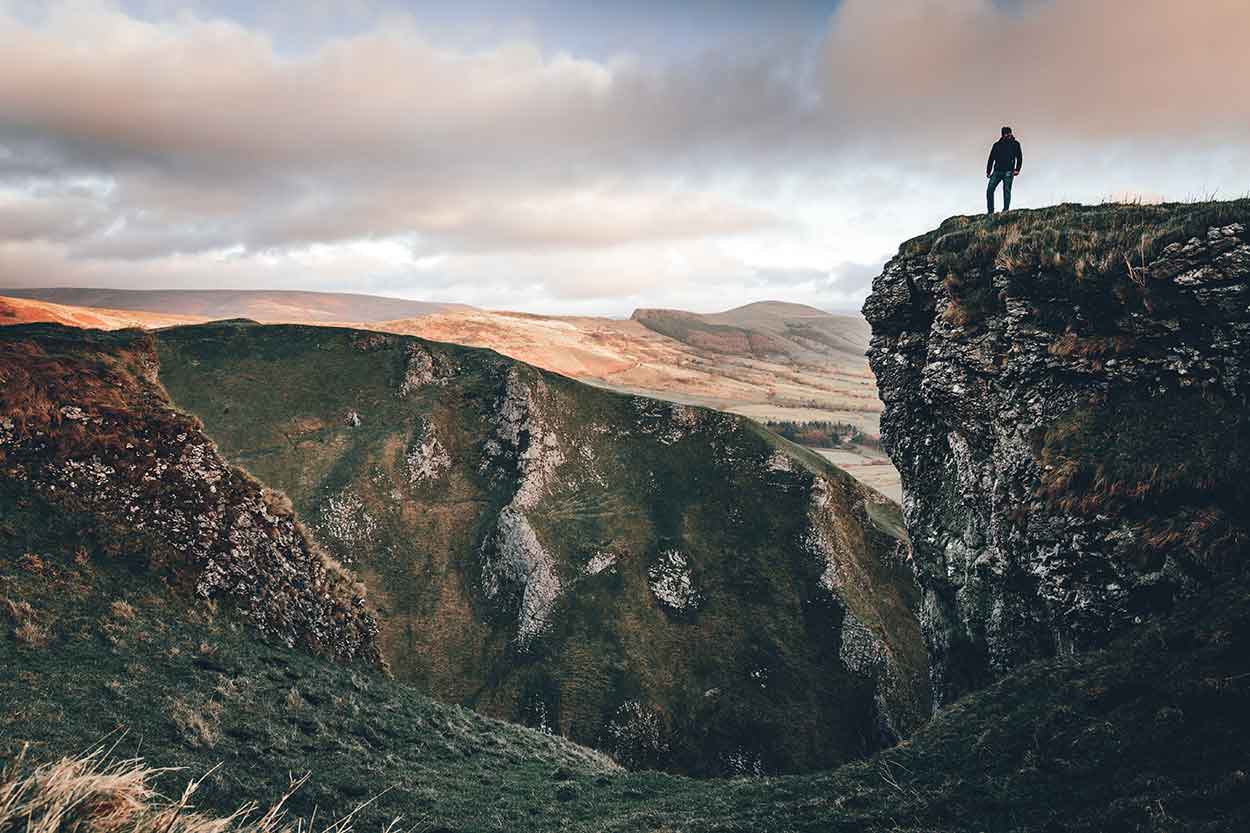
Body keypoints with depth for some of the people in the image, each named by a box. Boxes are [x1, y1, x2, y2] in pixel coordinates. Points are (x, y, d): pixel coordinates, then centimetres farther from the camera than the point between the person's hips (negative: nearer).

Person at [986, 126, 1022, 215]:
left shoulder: (1015, 144, 9)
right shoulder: (997, 145, 14)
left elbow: (1019, 157, 6)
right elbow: (991, 158, 15)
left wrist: (1017, 169, -7)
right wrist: (988, 171, 6)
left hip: (1008, 172, -2)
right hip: (997, 171, 2)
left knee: (1007, 190, -8)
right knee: (989, 190, -8)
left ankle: (1006, 209, -7)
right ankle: (990, 211, -5)